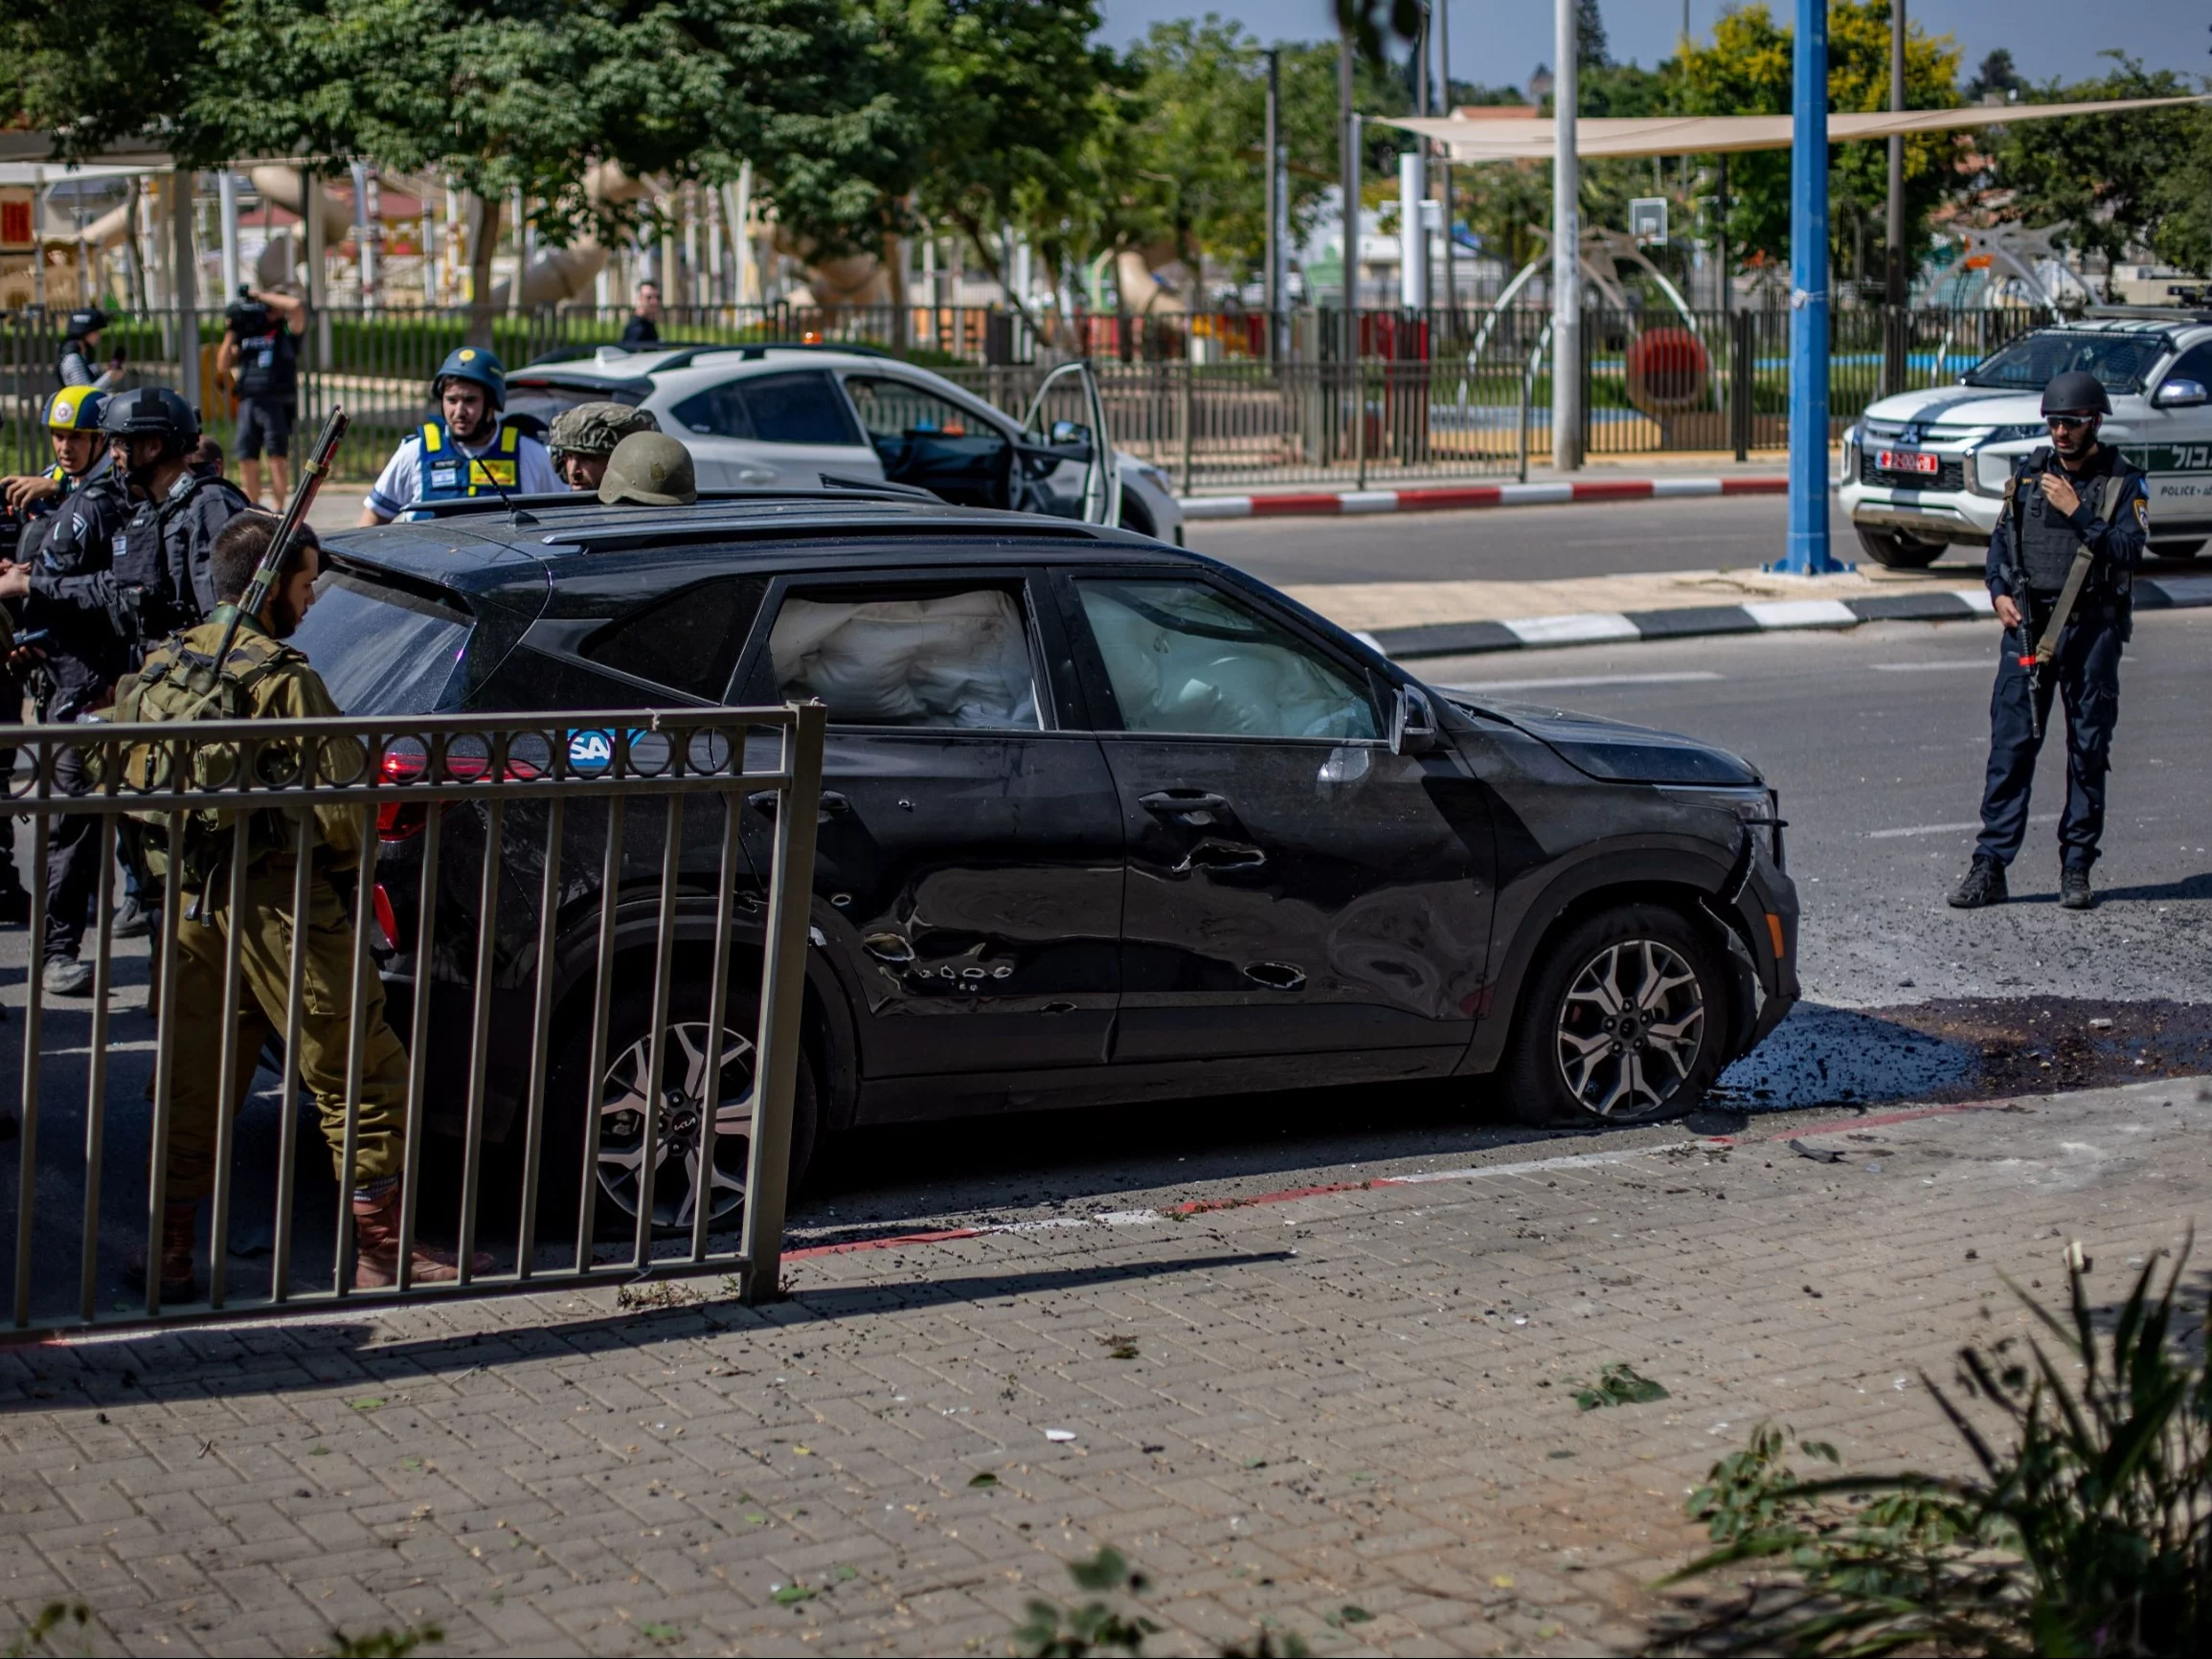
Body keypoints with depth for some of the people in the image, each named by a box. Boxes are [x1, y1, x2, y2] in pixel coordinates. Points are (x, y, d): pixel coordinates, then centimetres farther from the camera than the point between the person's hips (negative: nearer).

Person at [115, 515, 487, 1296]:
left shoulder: (157, 668, 6)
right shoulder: (282, 681, -15)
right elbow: (340, 813, -16)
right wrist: (344, 857, 6)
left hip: (188, 905, 7)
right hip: (276, 911, -7)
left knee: (190, 1084, 15)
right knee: (360, 1080, 4)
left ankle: (169, 1253, 17)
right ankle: (383, 1250, 7)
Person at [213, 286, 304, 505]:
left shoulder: (286, 331, 4)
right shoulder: (246, 334, 16)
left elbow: (296, 306, -16)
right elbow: (223, 366, 16)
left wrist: (260, 295, -6)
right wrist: (230, 334, 7)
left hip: (277, 403, -5)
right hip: (248, 402, 5)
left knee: (277, 457, -9)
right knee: (247, 459, 5)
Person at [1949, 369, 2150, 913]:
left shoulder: (2122, 483, 1)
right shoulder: (2028, 473, 11)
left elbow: (2128, 551, -11)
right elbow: (2002, 537, 16)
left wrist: (2077, 511, -17)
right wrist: (1999, 592, 1)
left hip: (2091, 628, -2)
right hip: (2026, 623, 2)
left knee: (2089, 749, 3)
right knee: (2010, 745, -3)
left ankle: (2077, 868, 10)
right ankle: (1990, 866, -3)